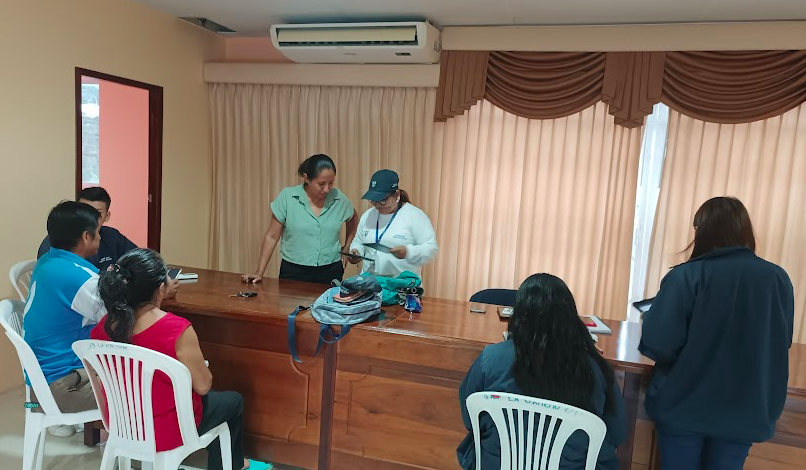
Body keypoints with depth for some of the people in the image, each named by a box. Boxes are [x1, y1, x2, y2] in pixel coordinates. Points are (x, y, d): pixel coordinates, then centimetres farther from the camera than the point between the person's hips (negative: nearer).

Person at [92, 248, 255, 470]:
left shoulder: (104, 326, -12)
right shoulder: (178, 330, -31)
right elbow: (203, 386, -18)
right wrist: (198, 367, 2)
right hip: (165, 430, -6)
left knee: (211, 397, 31)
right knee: (233, 401, 22)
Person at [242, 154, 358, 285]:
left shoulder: (340, 199, -4)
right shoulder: (287, 197, -8)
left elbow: (353, 221, 19)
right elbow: (272, 236, -3)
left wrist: (346, 248, 10)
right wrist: (259, 272, -5)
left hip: (331, 272, 2)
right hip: (293, 272, -1)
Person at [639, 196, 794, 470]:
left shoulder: (686, 276, -17)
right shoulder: (779, 278, -5)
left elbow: (657, 346, -20)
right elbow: (781, 343, 10)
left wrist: (650, 317, 0)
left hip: (685, 406, -3)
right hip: (744, 410, 3)